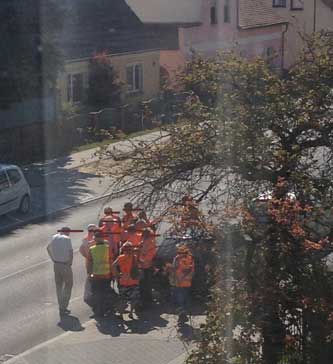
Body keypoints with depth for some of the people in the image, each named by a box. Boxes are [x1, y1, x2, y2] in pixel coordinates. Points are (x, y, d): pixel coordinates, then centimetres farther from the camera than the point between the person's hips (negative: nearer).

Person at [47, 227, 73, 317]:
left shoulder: (54, 237, 6)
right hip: (65, 265, -6)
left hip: (56, 264, 6)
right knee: (68, 285, 8)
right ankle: (63, 308, 3)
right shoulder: (67, 239, -14)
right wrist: (70, 263, -7)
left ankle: (61, 307, 21)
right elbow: (70, 252, -19)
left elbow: (48, 248, 21)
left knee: (59, 286, 16)